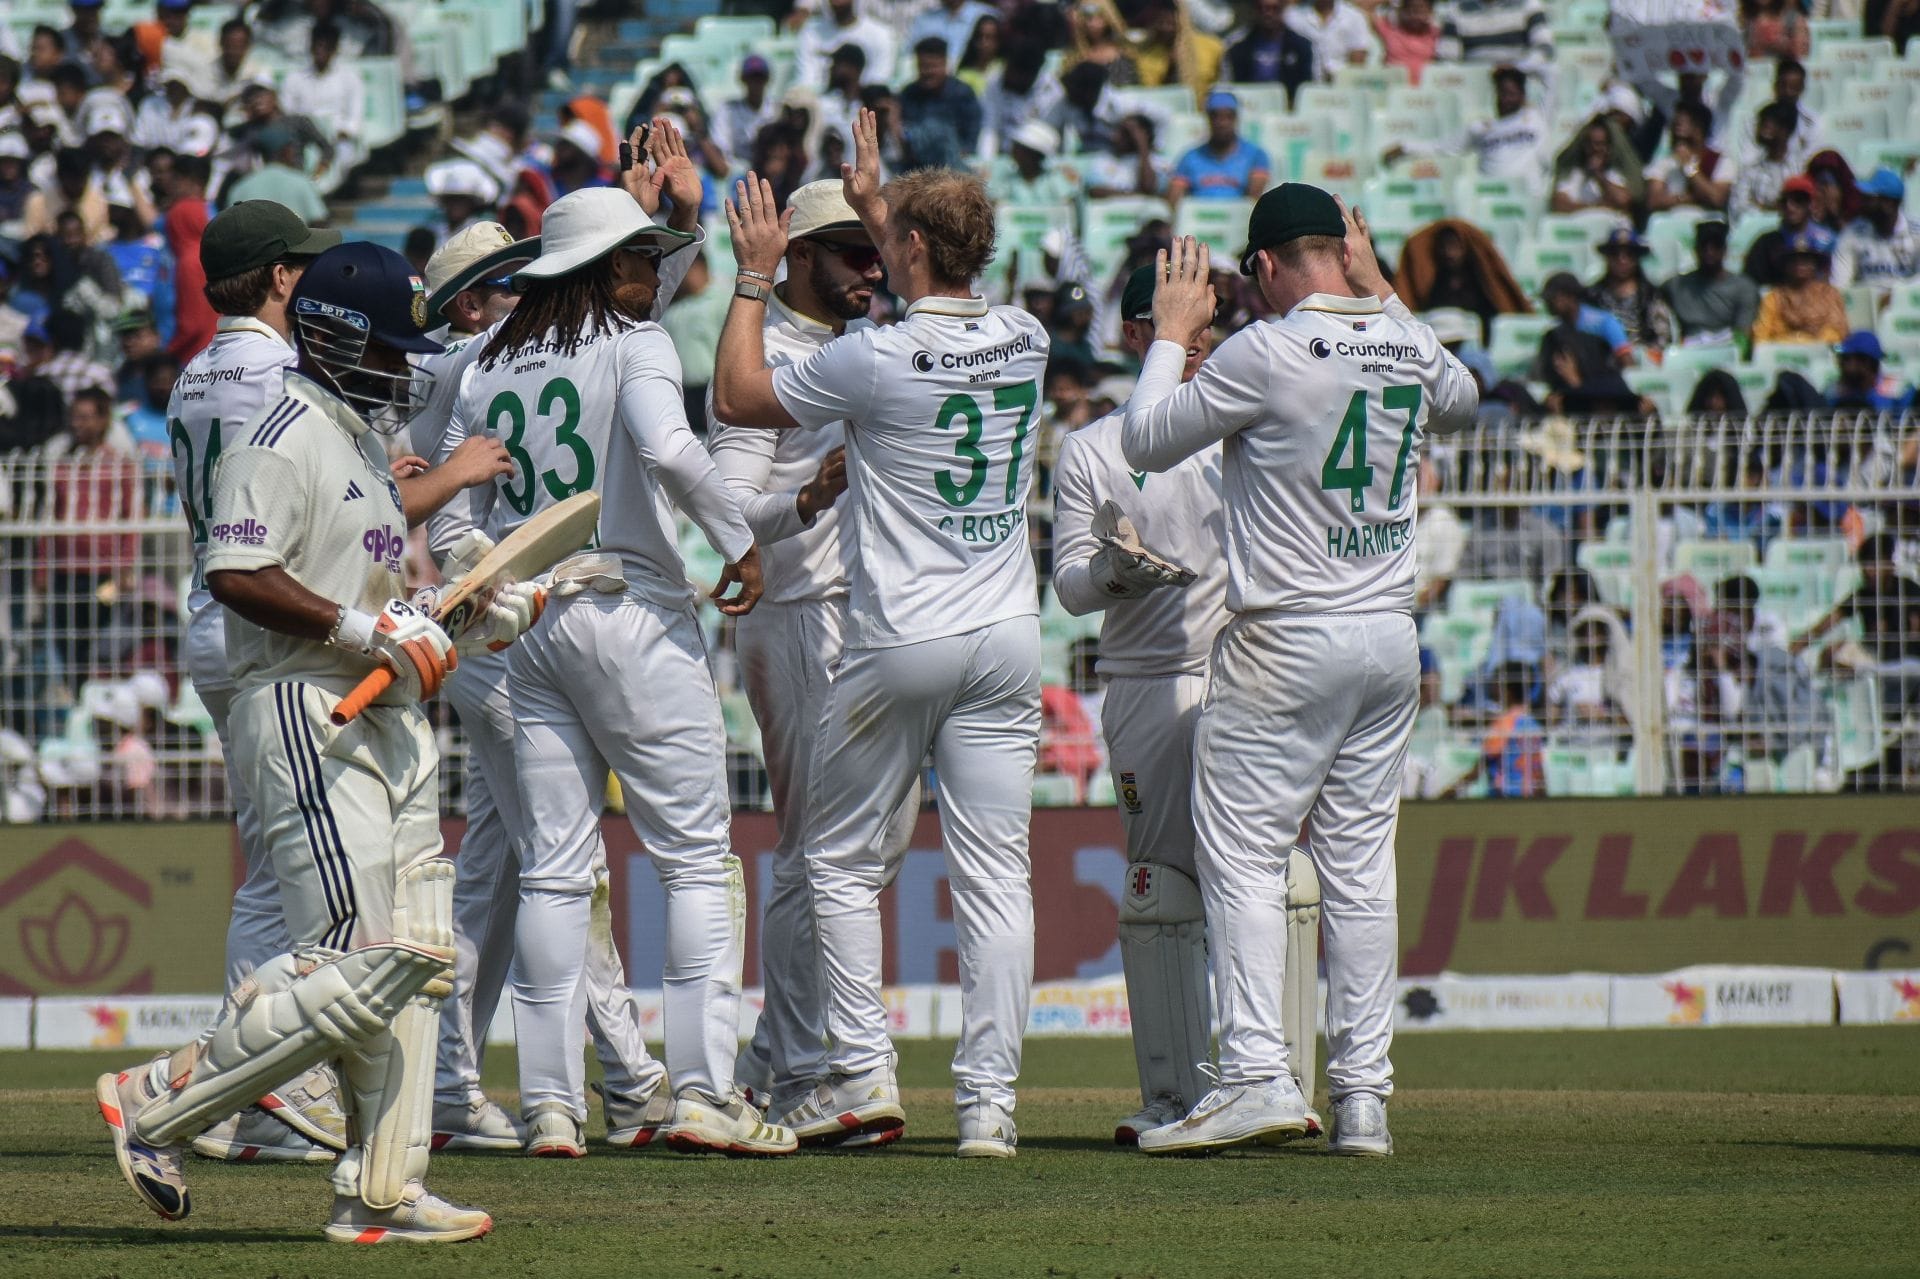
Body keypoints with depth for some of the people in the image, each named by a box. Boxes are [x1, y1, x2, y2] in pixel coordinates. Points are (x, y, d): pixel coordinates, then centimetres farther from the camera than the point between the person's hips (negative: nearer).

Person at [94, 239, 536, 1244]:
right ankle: (157, 1106, -5)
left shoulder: (362, 441, 21)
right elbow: (236, 576, -22)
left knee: (414, 962, 6)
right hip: (306, 717, -10)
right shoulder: (284, 438, -11)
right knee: (352, 966, -16)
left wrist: (469, 620, 12)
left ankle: (383, 1191, 8)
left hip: (387, 721, 10)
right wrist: (364, 628, -24)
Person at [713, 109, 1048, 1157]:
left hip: (903, 641, -5)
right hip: (1009, 637, 5)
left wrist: (756, 274, 8)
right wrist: (875, 203, 32)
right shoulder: (1023, 340, 3)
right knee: (994, 873, 2)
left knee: (840, 856, 10)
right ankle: (987, 1099, -2)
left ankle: (861, 1073, 5)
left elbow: (736, 397, 0)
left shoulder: (876, 360, -14)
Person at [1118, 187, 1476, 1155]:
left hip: (1286, 644, -6)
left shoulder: (1267, 354, -14)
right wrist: (1379, 294, 29)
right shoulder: (1409, 347, 4)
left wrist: (1172, 334, 10)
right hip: (1391, 638, 6)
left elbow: (1145, 443, -3)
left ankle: (1257, 1076, -14)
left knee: (1241, 857, -3)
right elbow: (1459, 403, 30)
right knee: (1359, 866, 8)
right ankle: (1363, 1094, 5)